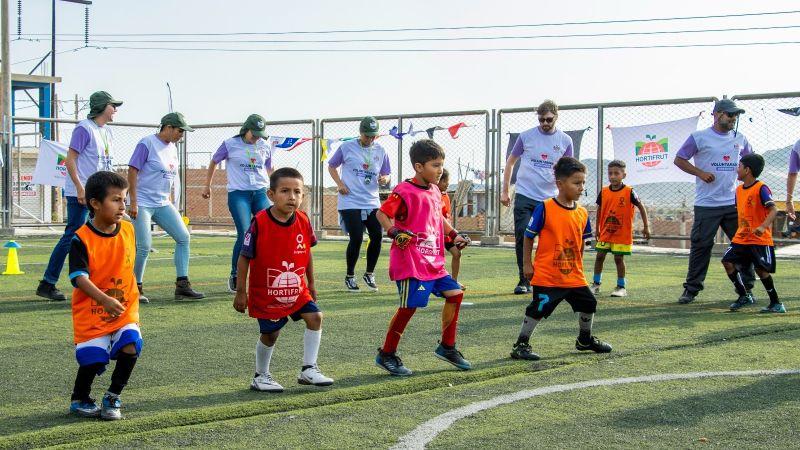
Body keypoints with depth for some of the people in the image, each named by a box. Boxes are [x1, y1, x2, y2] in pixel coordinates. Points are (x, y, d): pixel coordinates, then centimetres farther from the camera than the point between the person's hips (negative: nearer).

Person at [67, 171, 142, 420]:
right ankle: (80, 399, 23)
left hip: (125, 308, 4)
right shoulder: (82, 238, -15)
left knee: (130, 347, -15)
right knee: (92, 358, -9)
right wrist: (105, 300, -35)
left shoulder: (128, 230, 0)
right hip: (91, 310, -4)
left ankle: (113, 398, 9)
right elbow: (79, 277, -22)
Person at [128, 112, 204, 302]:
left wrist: (173, 206, 16)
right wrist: (133, 202, -18)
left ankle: (182, 285, 3)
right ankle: (135, 289, 6)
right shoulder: (147, 143, -10)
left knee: (183, 237, -1)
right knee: (144, 246, -11)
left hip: (163, 204, 8)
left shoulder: (172, 148, 13)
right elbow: (133, 171, -14)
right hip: (143, 204, -8)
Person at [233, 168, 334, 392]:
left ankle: (308, 370, 3)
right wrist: (241, 291, -11)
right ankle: (261, 377, 25)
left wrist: (311, 284, 15)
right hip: (265, 291, -4)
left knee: (315, 317, -9)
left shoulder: (303, 221, -6)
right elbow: (244, 258, -12)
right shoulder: (259, 223, -19)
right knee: (270, 334, 3)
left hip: (297, 289, 4)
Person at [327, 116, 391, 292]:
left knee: (377, 235, -4)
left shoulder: (380, 151, 7)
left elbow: (386, 174, 12)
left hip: (372, 202, 4)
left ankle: (369, 274, 17)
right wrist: (339, 183, -7)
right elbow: (331, 166, 8)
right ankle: (350, 276, 11)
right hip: (350, 202, -4)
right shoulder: (347, 147, -2)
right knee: (356, 238, -9)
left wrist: (384, 179, -12)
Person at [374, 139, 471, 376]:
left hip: (434, 261, 9)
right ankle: (386, 355, 8)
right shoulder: (404, 191, -14)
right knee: (409, 306, -8)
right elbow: (382, 213, -14)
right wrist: (395, 232, -28)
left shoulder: (435, 191, 12)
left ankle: (447, 347, 20)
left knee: (455, 294, 7)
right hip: (410, 261, -9)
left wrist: (454, 234, 19)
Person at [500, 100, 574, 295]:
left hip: (549, 198, 1)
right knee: (522, 238, -4)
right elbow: (510, 162, 11)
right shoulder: (526, 136, 1)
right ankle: (524, 281, 6)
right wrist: (505, 191, 9)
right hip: (524, 196, -1)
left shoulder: (565, 140, 4)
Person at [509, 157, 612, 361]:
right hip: (546, 275, -6)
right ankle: (521, 344, 7)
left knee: (588, 304, 14)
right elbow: (529, 236, -6)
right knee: (538, 309, -7)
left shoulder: (582, 213, 4)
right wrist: (527, 264, -6)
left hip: (573, 275, 6)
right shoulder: (545, 208, -13)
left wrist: (578, 265, 17)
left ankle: (585, 340, 37)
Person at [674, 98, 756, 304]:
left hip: (734, 203, 4)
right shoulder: (699, 137, -2)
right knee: (701, 246, -3)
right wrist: (700, 173, -11)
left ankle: (746, 288, 14)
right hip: (706, 204, -4)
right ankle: (691, 289, 6)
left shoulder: (740, 139, 12)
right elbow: (679, 160, 0)